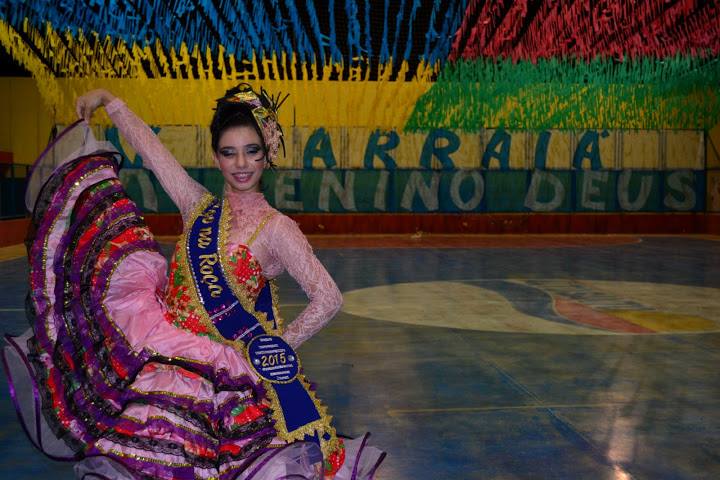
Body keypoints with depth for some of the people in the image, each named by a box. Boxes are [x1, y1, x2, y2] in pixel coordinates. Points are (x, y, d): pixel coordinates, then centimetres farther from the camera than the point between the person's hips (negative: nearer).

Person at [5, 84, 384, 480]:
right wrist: (108, 101, 14)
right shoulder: (199, 207, 8)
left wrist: (279, 347, -9)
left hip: (215, 364, -4)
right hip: (161, 341, 5)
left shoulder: (276, 229, -7)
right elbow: (149, 146, 12)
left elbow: (329, 298, -13)